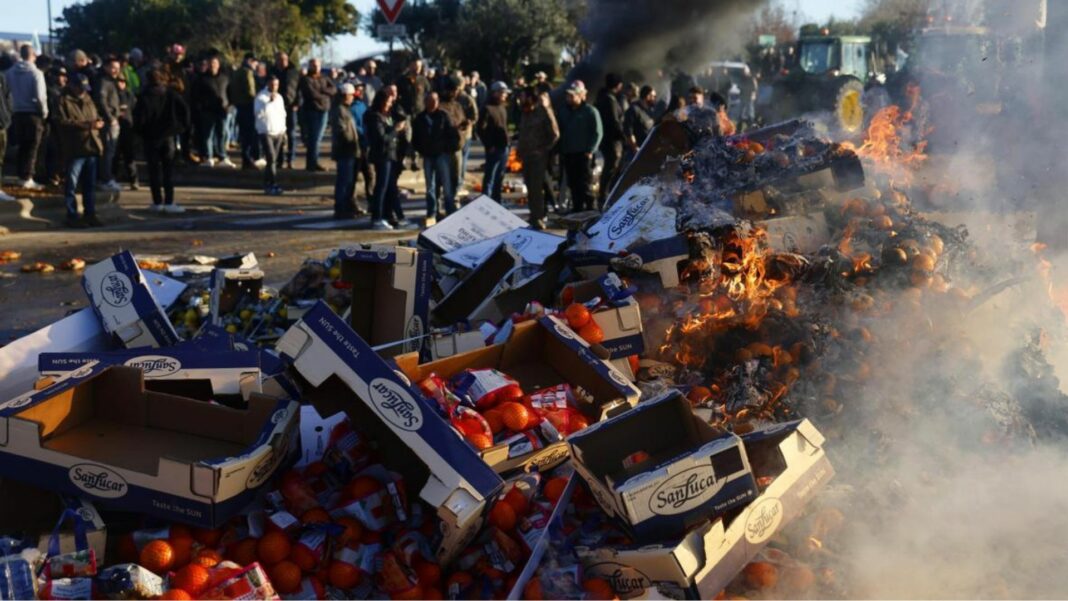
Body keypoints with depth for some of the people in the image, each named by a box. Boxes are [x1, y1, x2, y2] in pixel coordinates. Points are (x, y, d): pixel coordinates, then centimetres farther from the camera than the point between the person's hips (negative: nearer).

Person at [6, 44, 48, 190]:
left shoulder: (10, 72, 1)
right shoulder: (36, 73, -12)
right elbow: (40, 96, -15)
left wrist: (10, 109, 10)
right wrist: (44, 112, -2)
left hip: (17, 113, 4)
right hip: (33, 113, -4)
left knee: (22, 146, 15)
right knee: (32, 147, 3)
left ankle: (22, 176, 18)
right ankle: (27, 178, 1)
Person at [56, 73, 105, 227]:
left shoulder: (87, 100, 17)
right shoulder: (64, 101, -5)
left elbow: (96, 116, 26)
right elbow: (64, 122, -16)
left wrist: (98, 122, 1)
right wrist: (87, 124, -19)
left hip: (91, 147, 7)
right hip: (74, 149, -7)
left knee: (90, 184, 11)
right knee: (72, 184, -3)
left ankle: (90, 214, 18)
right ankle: (72, 217, 3)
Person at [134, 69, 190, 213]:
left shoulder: (145, 96, -8)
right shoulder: (171, 94, -1)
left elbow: (139, 116, -14)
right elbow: (185, 109, -7)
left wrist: (140, 130, 2)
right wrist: (183, 126, 2)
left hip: (150, 137, -2)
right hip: (168, 135, 2)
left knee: (154, 170, 6)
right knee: (169, 169, 5)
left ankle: (157, 202, 6)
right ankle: (169, 202, -2)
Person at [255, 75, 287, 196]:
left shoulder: (279, 97, 13)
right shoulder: (261, 97, -7)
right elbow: (258, 113, -20)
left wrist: (284, 131, 16)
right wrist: (269, 102, -24)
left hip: (278, 133, 6)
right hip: (266, 132, -6)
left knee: (274, 160, 5)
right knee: (271, 159, -13)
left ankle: (267, 184, 13)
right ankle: (273, 185, -13)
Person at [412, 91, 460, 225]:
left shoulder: (443, 116, -2)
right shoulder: (420, 118, 6)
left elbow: (452, 134, -4)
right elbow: (415, 138, 10)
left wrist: (450, 148, -9)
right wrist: (419, 150, 0)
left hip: (442, 154, -3)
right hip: (427, 156, 3)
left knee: (447, 185, -3)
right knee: (430, 187, 8)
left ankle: (451, 213, 1)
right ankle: (431, 215, 14)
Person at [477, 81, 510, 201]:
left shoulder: (504, 108, 13)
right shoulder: (488, 109, -10)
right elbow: (481, 129, -14)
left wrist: (507, 141, 8)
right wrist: (489, 145, -13)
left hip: (504, 147, 7)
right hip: (494, 148, -7)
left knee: (499, 178, 14)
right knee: (489, 177, -4)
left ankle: (496, 201, 23)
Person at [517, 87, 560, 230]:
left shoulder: (544, 111, -9)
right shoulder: (526, 113, 14)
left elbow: (554, 134, -10)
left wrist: (544, 149, -10)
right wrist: (520, 149, 13)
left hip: (538, 156, -7)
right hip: (526, 155, 7)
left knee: (536, 187, -9)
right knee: (530, 187, 10)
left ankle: (538, 217, -6)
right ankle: (535, 216, 18)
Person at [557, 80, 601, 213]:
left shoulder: (590, 112, -3)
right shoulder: (564, 112, 15)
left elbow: (597, 133, -6)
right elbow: (560, 132, 19)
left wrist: (590, 151, -13)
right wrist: (561, 151, 9)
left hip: (583, 155, -6)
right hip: (568, 155, 6)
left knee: (585, 184, -8)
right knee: (573, 184, 8)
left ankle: (589, 210, -5)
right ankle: (577, 207, 15)